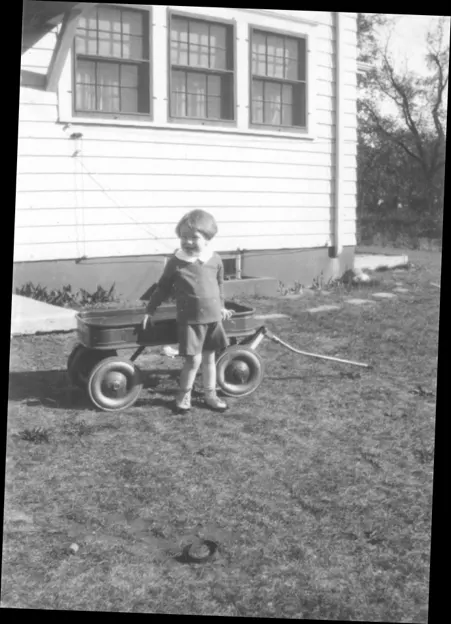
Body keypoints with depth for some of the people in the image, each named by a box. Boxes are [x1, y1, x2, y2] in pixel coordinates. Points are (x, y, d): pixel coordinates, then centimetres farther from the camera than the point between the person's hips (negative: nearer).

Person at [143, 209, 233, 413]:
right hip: (189, 319, -3)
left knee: (209, 358, 12)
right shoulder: (176, 262, -6)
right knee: (194, 359, -5)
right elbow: (163, 288, 5)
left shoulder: (215, 260, 0)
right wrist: (150, 310, 8)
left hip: (213, 318, 3)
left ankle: (210, 394, 27)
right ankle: (183, 394, 14)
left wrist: (221, 307, 24)